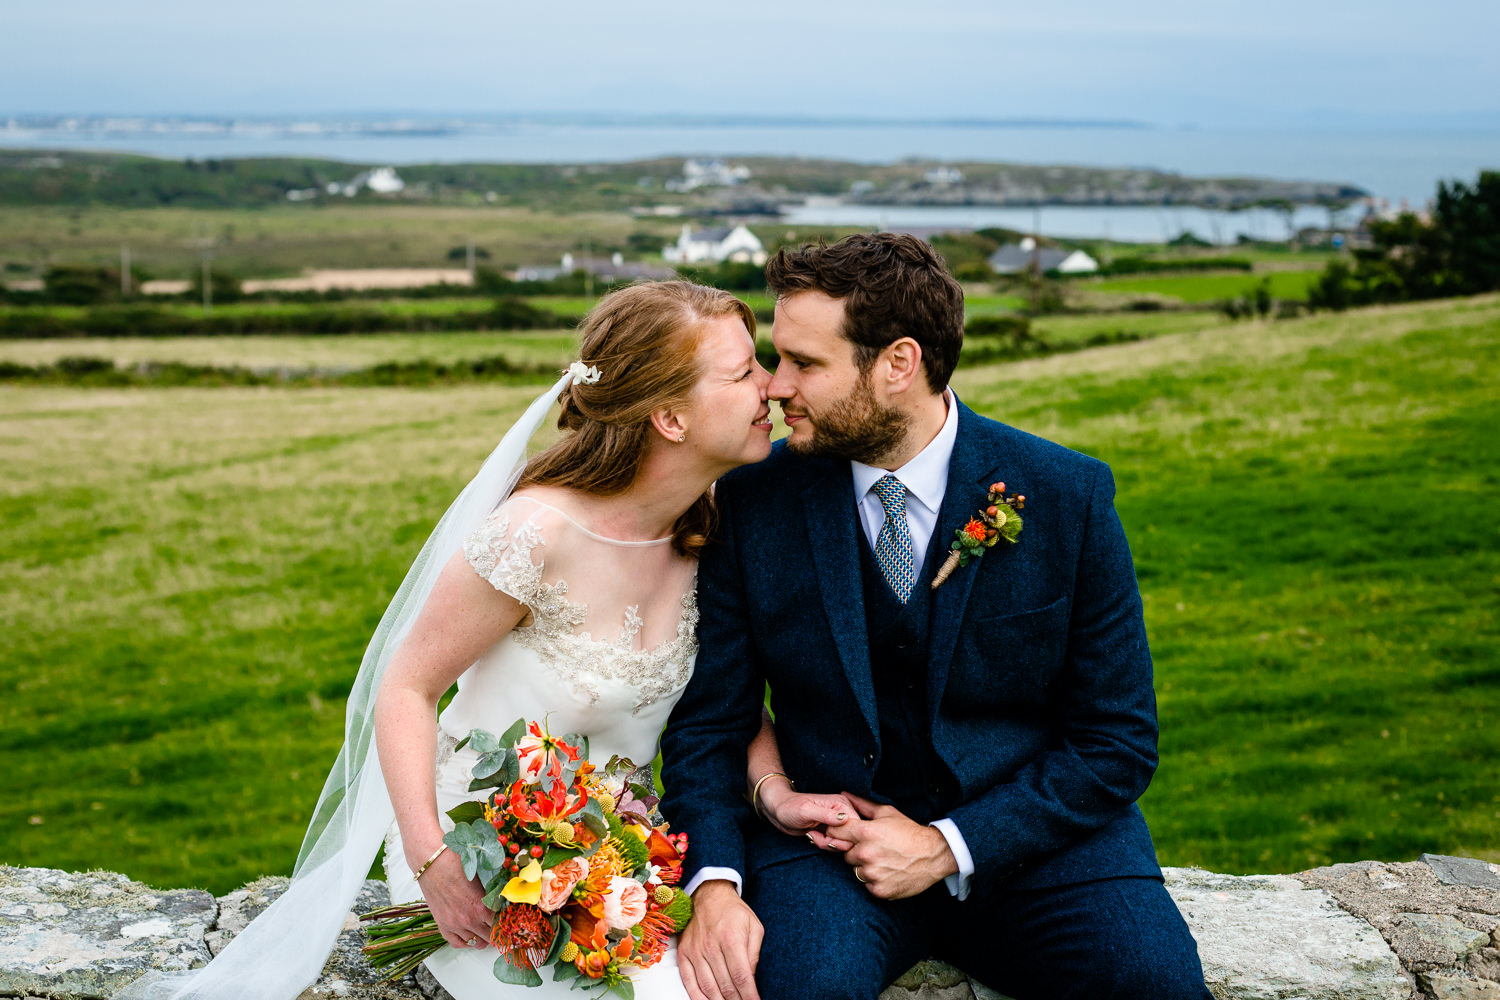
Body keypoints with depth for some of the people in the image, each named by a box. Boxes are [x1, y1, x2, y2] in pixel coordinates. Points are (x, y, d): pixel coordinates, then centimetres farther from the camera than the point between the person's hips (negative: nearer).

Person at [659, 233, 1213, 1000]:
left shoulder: (1068, 497, -8)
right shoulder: (754, 499, -4)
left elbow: (1119, 741, -5)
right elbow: (707, 721, 0)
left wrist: (946, 848, -14)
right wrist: (713, 883, -18)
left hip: (1032, 835, 1)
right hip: (830, 833, -1)